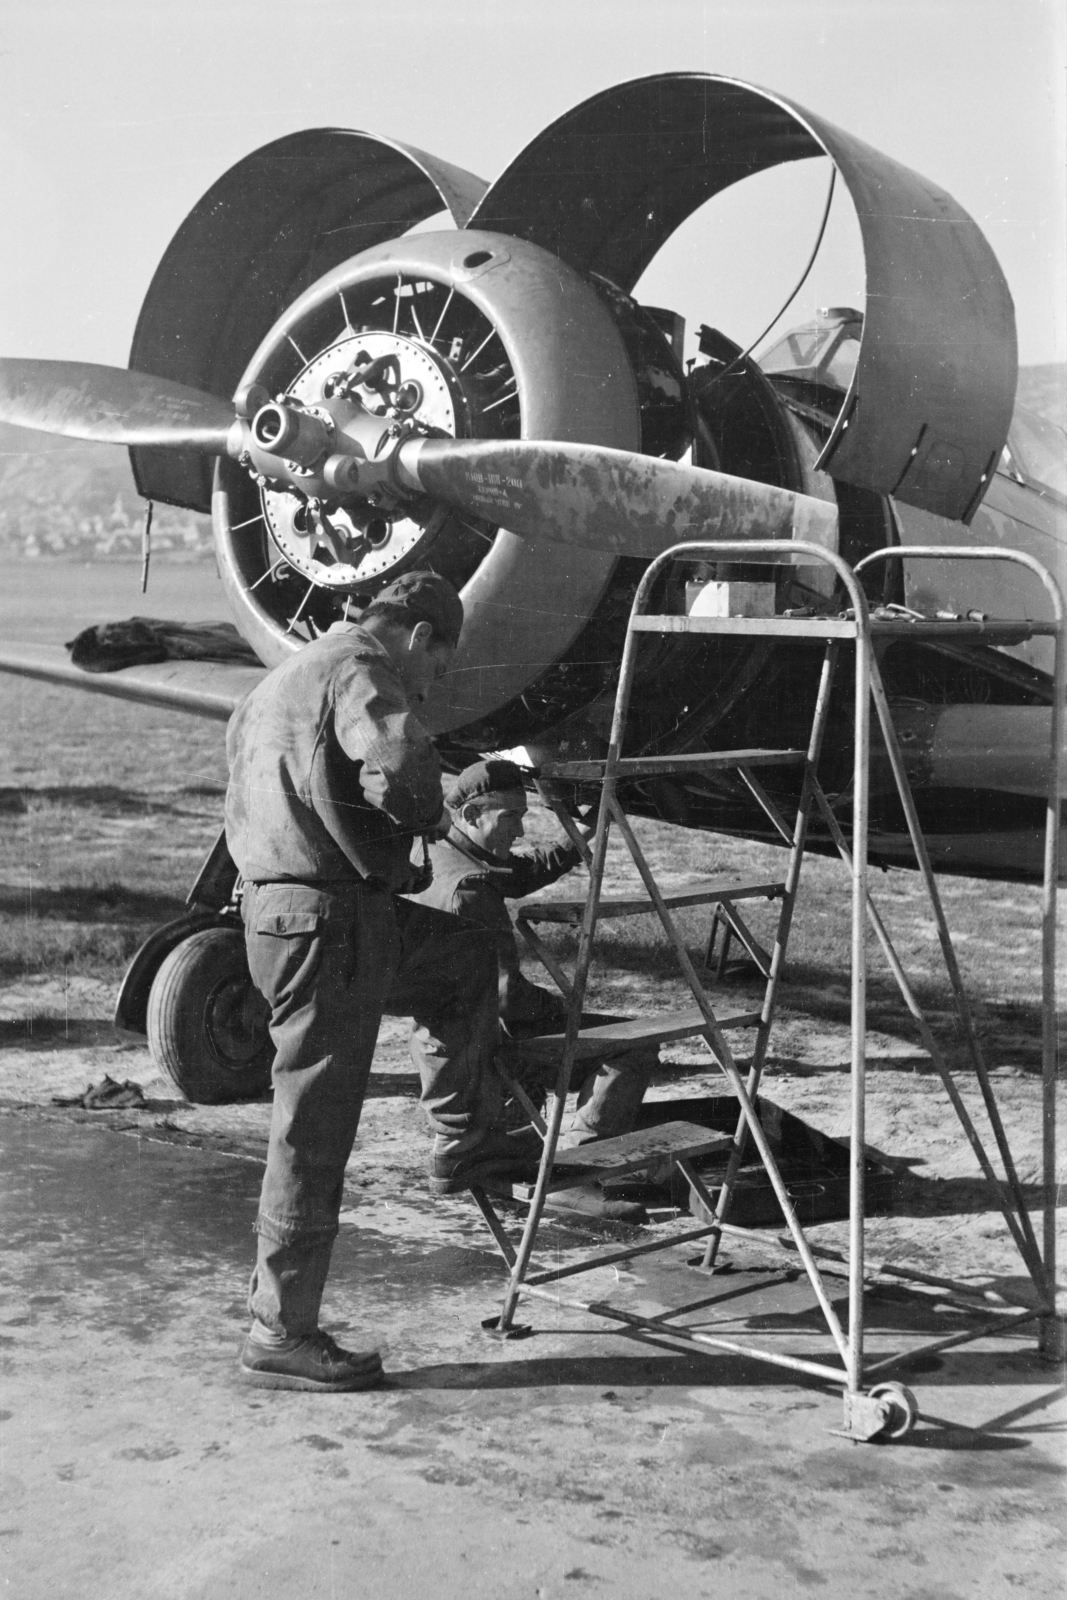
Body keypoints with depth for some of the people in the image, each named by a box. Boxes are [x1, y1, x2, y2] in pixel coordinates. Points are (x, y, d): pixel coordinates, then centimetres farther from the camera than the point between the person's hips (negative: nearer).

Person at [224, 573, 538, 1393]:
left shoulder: (288, 674, 18)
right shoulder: (361, 672, -13)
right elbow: (401, 774, -32)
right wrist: (429, 813, -8)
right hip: (326, 923, -10)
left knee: (468, 958, 27)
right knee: (316, 1133, -2)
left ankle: (467, 1139, 32)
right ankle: (282, 1334, 6)